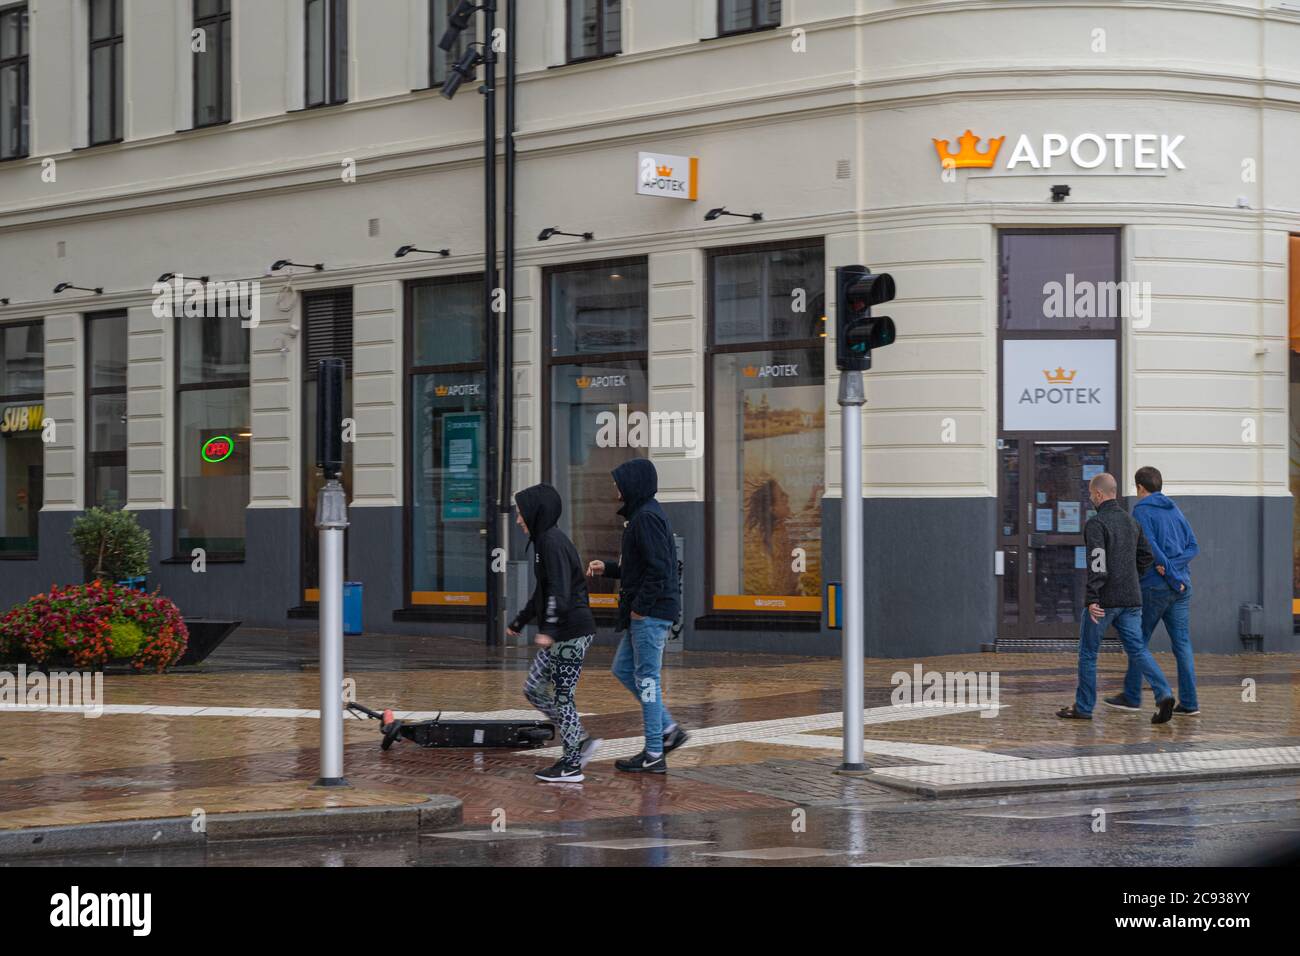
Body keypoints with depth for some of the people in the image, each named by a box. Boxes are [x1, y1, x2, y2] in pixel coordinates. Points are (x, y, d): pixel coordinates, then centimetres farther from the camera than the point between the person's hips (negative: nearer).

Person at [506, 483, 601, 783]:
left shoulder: (553, 542, -15)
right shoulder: (543, 541, 16)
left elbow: (559, 591, -24)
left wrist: (548, 629, -32)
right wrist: (520, 622, 34)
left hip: (572, 632, -10)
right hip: (560, 634, 10)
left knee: (562, 695, -4)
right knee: (533, 689, 12)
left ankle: (572, 765, 4)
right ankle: (581, 742, 16)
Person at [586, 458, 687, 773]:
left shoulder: (648, 517, -16)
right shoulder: (639, 515, 16)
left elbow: (659, 568, -23)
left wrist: (640, 607, -19)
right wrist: (606, 568, 13)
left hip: (651, 614, -11)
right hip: (646, 614, 11)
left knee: (647, 678, -4)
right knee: (623, 669, 16)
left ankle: (654, 755, 3)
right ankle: (668, 729, 18)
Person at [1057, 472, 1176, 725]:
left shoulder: (1096, 523, -12)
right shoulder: (1131, 521, 13)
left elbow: (1097, 562, -20)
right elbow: (1146, 557, 17)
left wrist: (1092, 599, -21)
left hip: (1104, 600, -6)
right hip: (1131, 599, 6)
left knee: (1088, 652, 7)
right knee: (1137, 649, 4)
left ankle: (1084, 707, 13)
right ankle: (1163, 694, -16)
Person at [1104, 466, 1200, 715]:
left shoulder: (1142, 510, -5)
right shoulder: (1175, 510, 15)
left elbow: (1150, 547, -17)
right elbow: (1193, 547, 9)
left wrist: (1173, 576, -13)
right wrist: (1173, 566, -5)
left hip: (1154, 586, -6)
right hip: (1181, 588, 6)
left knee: (1139, 641, 7)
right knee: (1182, 644, 2)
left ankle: (1132, 696, 13)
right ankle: (1188, 702, -2)